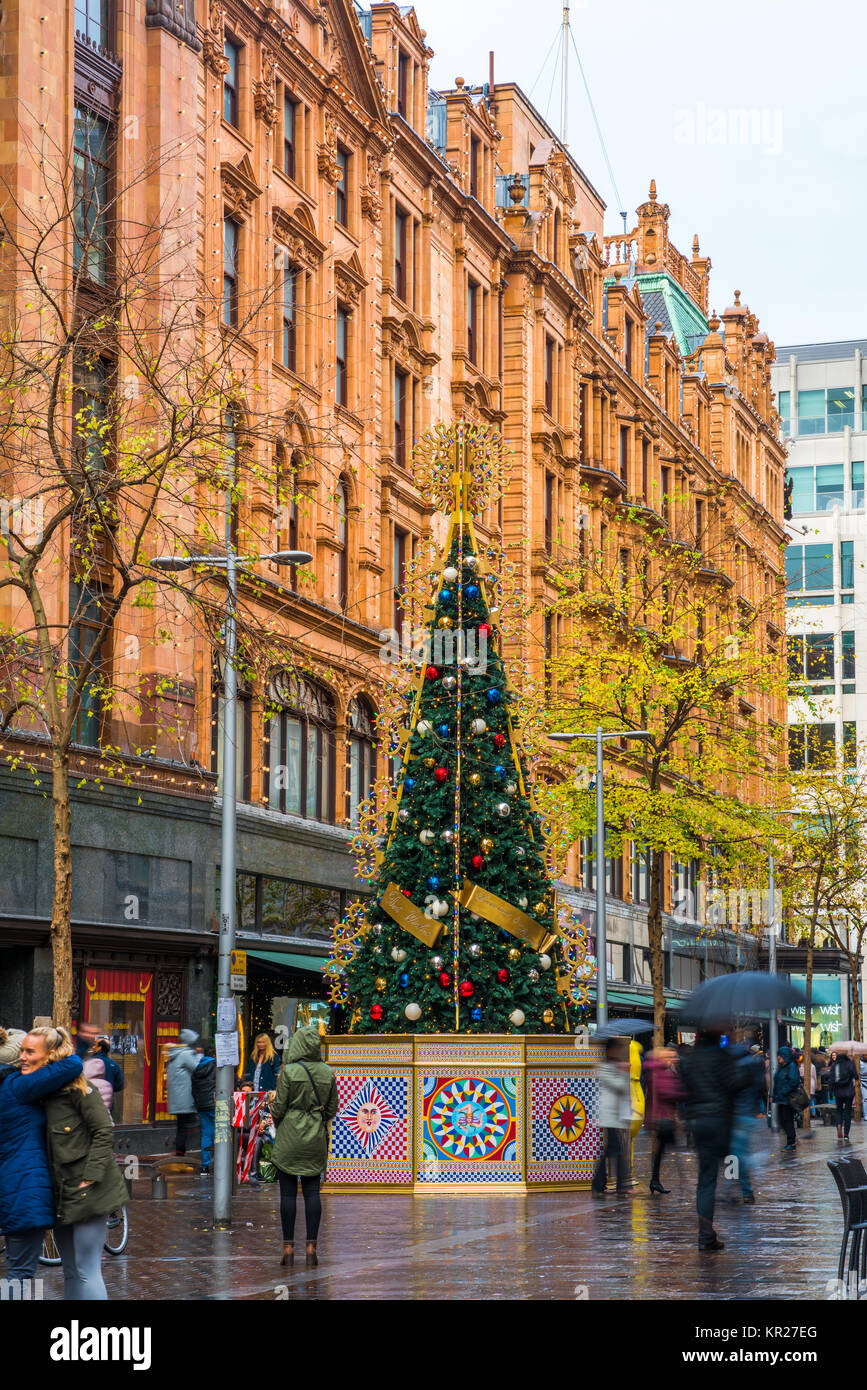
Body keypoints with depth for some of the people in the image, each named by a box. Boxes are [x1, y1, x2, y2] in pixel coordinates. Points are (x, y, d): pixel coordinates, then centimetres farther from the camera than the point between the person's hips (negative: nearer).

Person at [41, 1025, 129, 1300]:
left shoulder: (76, 1088, -11)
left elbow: (104, 1132, -13)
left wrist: (89, 1177, -17)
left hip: (87, 1193, -8)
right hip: (61, 1194, 8)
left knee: (87, 1272, -7)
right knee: (71, 1273, 13)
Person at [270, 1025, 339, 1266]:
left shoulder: (289, 1072, -11)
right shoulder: (327, 1074, 0)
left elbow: (279, 1108, -9)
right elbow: (333, 1109, 5)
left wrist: (276, 1120, 13)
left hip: (289, 1137, -3)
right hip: (316, 1138, 3)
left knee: (288, 1192, 2)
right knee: (312, 1192, 6)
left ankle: (288, 1247, 2)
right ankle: (311, 1247, 1)